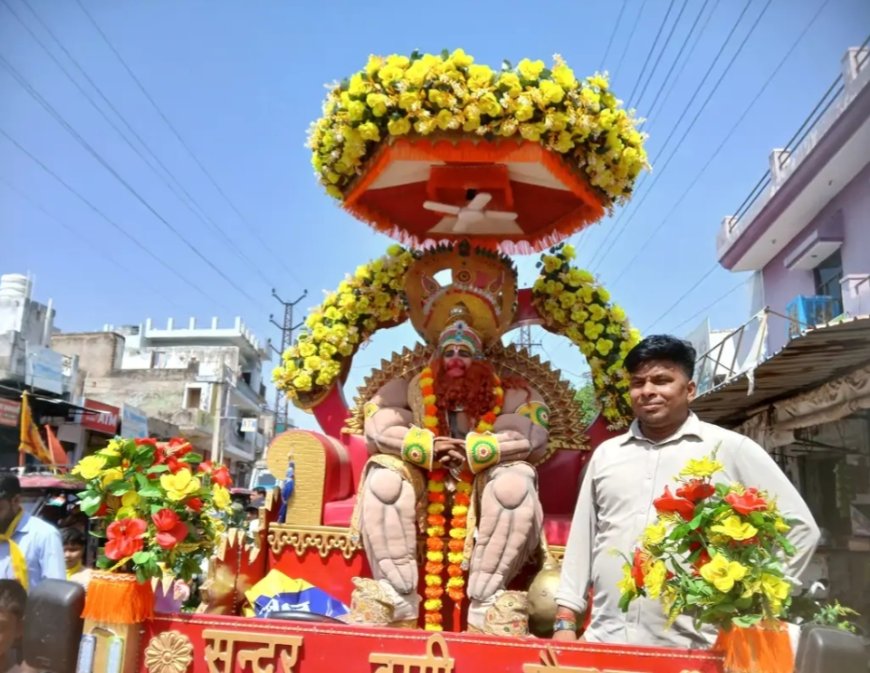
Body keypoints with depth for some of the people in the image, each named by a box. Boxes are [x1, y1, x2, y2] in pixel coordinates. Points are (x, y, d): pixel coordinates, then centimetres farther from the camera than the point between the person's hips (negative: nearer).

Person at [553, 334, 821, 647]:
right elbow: (582, 537, 12)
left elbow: (800, 526, 0)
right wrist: (566, 619, 8)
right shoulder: (606, 453, 10)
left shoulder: (730, 449, -2)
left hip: (688, 649, -3)